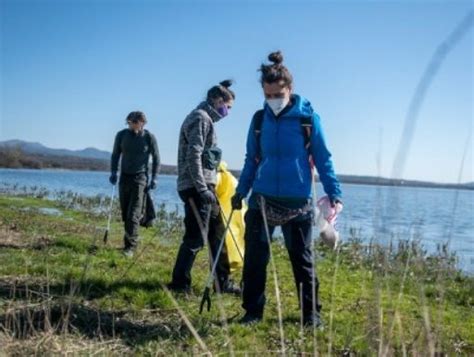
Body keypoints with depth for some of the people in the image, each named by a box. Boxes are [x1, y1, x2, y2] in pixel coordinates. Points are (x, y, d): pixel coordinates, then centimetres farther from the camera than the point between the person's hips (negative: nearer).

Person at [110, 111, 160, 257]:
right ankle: (129, 241, 19)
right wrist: (114, 172, -1)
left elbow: (156, 159, 1)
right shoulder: (122, 135, 1)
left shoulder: (149, 137, -6)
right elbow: (115, 155, 11)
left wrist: (154, 178, -5)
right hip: (124, 177, 4)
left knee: (133, 215, -11)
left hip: (140, 179, -4)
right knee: (125, 213, 7)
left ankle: (130, 246, -8)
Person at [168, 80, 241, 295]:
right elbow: (193, 155, -20)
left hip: (204, 186, 10)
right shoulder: (201, 118, -11)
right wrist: (202, 188, -23)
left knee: (218, 233, 13)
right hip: (197, 188, -10)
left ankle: (223, 282, 21)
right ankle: (179, 283, 5)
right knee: (196, 238, -6)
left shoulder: (205, 118, 20)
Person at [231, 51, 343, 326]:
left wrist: (335, 193, -8)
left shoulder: (308, 118, -5)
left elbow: (323, 159, -1)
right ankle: (253, 311, 20)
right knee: (255, 258, 6)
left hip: (297, 202, -3)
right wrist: (241, 191, 6)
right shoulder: (259, 119, 4)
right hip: (262, 200, 3)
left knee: (302, 259, 8)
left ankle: (311, 312, 23)